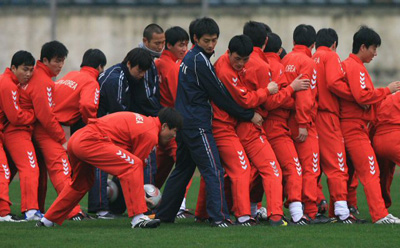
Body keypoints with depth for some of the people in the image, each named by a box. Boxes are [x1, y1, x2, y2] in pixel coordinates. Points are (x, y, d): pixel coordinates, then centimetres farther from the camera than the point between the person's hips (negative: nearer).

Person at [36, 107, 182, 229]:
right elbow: (133, 164, -3)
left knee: (81, 184, 31)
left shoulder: (145, 121, 23)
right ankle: (138, 218, -25)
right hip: (90, 142, -10)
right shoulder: (150, 134, -6)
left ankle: (48, 220, 42)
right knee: (133, 165, -17)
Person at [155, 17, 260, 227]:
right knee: (213, 170, -12)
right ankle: (219, 216, -20)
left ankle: (164, 215, 23)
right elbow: (219, 95, -12)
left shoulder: (189, 58, 16)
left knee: (183, 169, 18)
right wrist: (248, 115, -5)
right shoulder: (200, 60, -13)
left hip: (184, 122, 10)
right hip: (197, 124, -10)